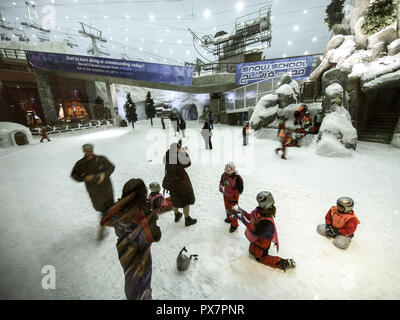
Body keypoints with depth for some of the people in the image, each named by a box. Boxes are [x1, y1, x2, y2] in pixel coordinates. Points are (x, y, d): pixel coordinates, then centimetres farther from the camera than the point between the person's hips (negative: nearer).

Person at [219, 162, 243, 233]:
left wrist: (230, 192, -33)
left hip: (233, 197, -6)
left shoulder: (238, 178, -29)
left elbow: (239, 190, -24)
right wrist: (221, 187, -14)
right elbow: (221, 182, 7)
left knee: (232, 211, 5)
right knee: (227, 208, 26)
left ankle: (234, 225, 28)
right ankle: (229, 218, 53)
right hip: (226, 195, 6)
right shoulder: (224, 175, -12)